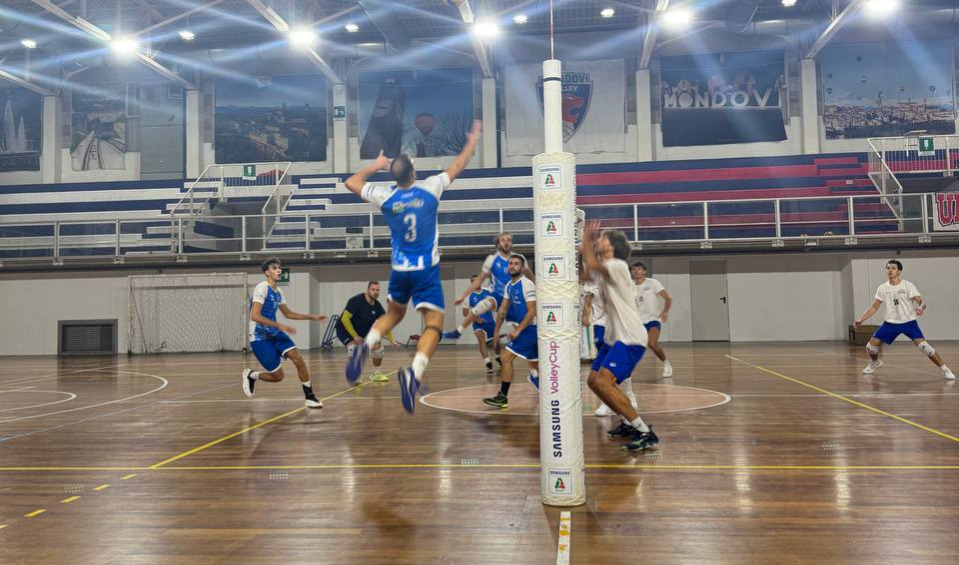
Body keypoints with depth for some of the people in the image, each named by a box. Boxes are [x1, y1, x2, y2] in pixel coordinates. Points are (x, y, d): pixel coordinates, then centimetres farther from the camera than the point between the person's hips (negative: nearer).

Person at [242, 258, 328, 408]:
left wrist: (312, 317, 16)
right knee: (277, 376, -6)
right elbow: (254, 316, -24)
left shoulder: (278, 292, 9)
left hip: (275, 334, 7)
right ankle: (250, 375, 22)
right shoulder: (262, 288, -16)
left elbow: (288, 313, 22)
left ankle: (310, 397, -6)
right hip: (260, 338, -7)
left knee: (298, 358, -13)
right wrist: (280, 326, -29)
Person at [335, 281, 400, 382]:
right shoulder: (356, 301, -27)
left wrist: (392, 341, -10)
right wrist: (355, 336, -29)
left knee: (378, 348, 0)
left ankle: (376, 374, 23)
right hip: (345, 330, -6)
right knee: (353, 349, -30)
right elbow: (344, 319, -29)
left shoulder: (377, 306, -9)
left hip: (363, 331, 7)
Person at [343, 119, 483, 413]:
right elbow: (457, 167, 8)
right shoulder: (429, 188, -7)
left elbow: (351, 182, 13)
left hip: (399, 269, 4)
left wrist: (375, 166, 23)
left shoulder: (385, 196, -3)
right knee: (433, 323, -5)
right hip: (426, 269, -3)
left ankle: (365, 347, 3)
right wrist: (473, 140, 22)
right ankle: (414, 373, -29)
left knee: (394, 313, 26)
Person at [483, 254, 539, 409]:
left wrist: (517, 331, -25)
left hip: (529, 328, -9)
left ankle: (502, 397, -7)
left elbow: (532, 312, -21)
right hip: (525, 328, 9)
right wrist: (497, 330, 14)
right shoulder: (509, 286, 11)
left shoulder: (527, 284, -16)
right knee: (535, 364, 17)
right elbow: (503, 309, 17)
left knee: (506, 358, -12)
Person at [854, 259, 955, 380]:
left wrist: (921, 308, -40)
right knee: (871, 346, -2)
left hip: (908, 322, -3)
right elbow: (874, 307, 8)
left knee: (923, 345, -21)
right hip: (890, 323, 3)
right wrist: (861, 319, 0)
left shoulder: (908, 286, -9)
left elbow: (921, 300, -17)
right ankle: (875, 362, 31)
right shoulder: (882, 288, 1)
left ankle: (944, 369, -5)